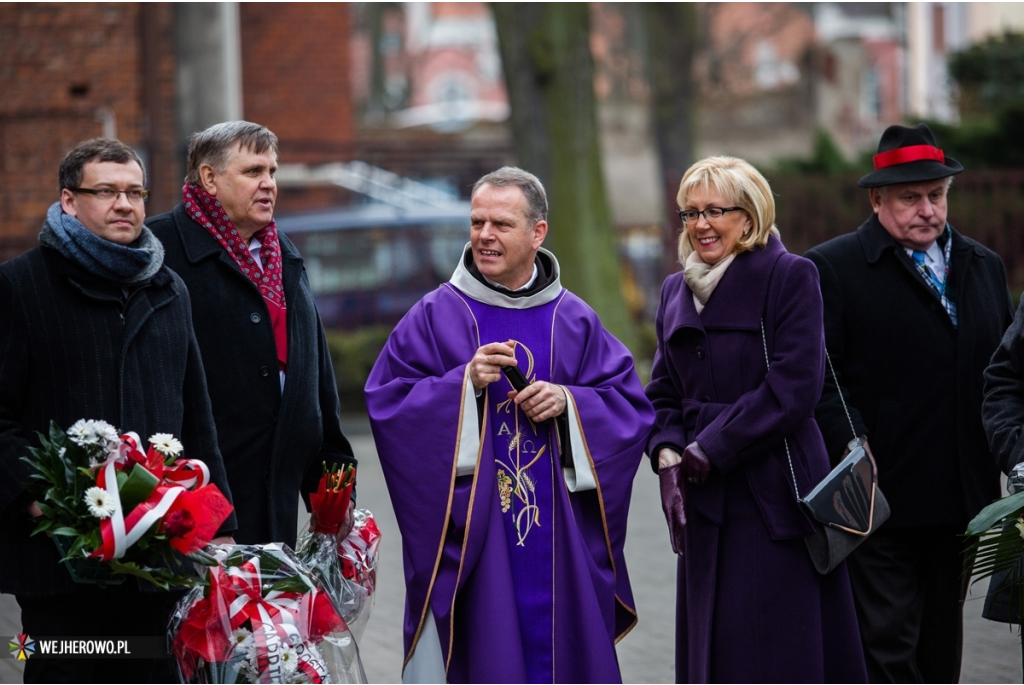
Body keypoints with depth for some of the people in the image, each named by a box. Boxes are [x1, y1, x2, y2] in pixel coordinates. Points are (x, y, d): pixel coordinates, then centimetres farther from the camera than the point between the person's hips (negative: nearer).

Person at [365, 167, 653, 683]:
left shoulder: (575, 321, 9)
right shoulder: (435, 317, 1)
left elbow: (629, 404, 6)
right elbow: (386, 403, -5)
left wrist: (568, 402, -12)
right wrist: (465, 384, -17)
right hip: (469, 534, -2)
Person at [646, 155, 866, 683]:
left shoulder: (790, 277, -5)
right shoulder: (676, 291, 15)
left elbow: (792, 389, -13)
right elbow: (663, 392, 15)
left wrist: (707, 452, -11)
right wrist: (668, 456, -5)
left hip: (774, 495, -6)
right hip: (705, 503, 6)